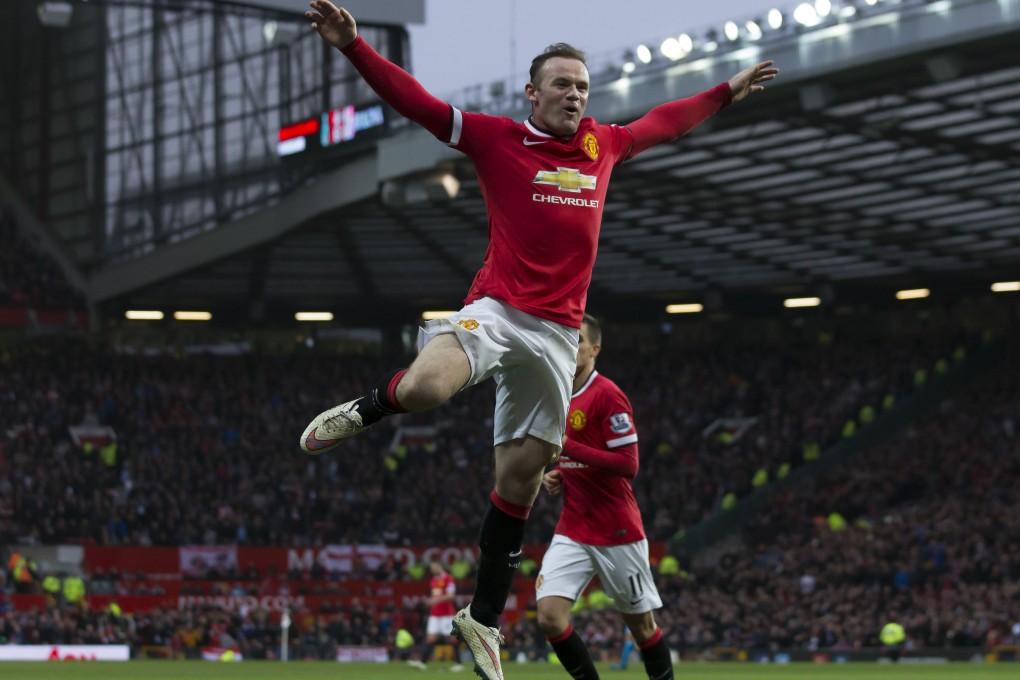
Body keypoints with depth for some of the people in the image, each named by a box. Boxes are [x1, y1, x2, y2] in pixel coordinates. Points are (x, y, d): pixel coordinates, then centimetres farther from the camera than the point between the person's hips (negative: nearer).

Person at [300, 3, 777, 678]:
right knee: (425, 387, -35)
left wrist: (728, 91, 42)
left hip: (558, 333, 4)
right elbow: (416, 101, -6)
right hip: (496, 309, -4)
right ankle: (363, 410, 1)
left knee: (519, 483, 6)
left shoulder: (604, 145, 14)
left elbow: (665, 121, 34)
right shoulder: (497, 139, 0)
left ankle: (484, 618, 17)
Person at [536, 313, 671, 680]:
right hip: (572, 532, 6)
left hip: (617, 532, -6)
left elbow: (627, 464, -19)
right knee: (550, 615, -12)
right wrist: (555, 478, 5)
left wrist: (568, 446, -23)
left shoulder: (607, 395, -13)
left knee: (641, 624, 6)